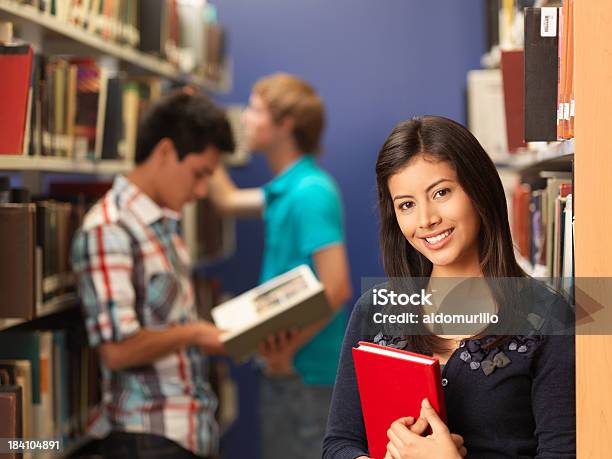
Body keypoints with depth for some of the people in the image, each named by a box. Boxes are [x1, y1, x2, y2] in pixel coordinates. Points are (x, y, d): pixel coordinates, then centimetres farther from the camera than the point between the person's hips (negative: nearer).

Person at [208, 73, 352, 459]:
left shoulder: (310, 192, -18)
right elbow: (228, 199, 29)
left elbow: (337, 289, -24)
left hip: (307, 371, -9)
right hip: (285, 369, 9)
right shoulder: (284, 190, 10)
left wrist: (289, 349, -21)